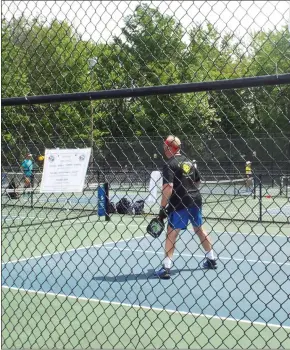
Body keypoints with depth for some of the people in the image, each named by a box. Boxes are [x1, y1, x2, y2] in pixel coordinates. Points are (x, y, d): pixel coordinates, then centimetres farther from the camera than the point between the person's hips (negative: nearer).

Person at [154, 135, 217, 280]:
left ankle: (166, 268, -11)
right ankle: (211, 259, 35)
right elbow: (198, 181, 23)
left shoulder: (169, 165, -11)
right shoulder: (188, 162, 12)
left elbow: (168, 188, -22)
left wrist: (162, 208, -18)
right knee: (199, 229, 23)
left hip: (180, 203, -7)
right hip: (195, 199, 8)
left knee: (171, 234, -5)